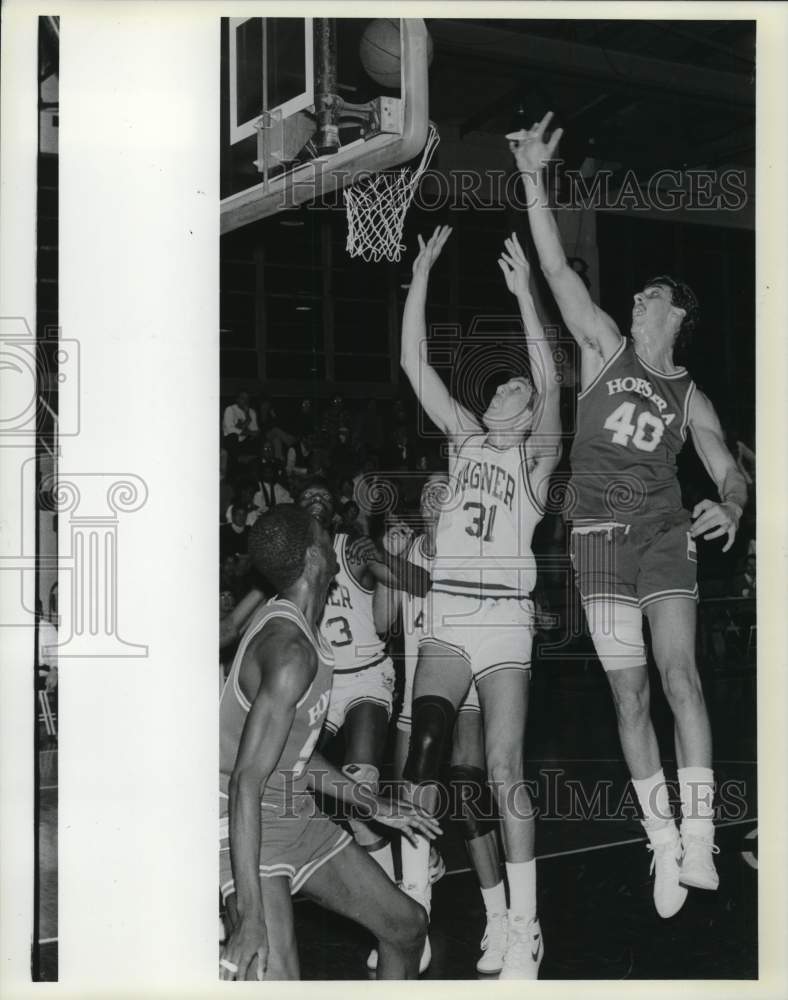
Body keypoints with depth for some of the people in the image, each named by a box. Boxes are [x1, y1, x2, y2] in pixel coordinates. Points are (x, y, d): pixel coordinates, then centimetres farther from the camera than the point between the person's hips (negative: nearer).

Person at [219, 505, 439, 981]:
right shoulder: (290, 651, -25)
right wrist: (251, 918, -33)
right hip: (245, 824, -10)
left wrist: (374, 806, 21)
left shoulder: (289, 624, 6)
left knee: (407, 925, 14)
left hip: (297, 814, 10)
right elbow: (246, 782, -30)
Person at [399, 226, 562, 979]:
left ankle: (525, 928, 2)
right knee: (419, 759, -3)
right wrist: (421, 270, 3)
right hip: (444, 615, 4)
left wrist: (523, 294, -20)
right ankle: (411, 914, 7)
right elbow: (413, 363, 8)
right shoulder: (464, 438, 14)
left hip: (502, 619, -4)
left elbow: (549, 384, -14)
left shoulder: (534, 458, 4)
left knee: (504, 769, -8)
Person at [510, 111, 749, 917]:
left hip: (665, 530, 0)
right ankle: (663, 845, 6)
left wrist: (729, 507, -12)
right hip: (600, 534, 0)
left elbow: (730, 475, 12)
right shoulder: (606, 346, 10)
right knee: (629, 693, -1)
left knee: (678, 672, -16)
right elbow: (556, 268, 2)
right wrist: (534, 178, -5)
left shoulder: (689, 398, 11)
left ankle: (698, 840, -17)